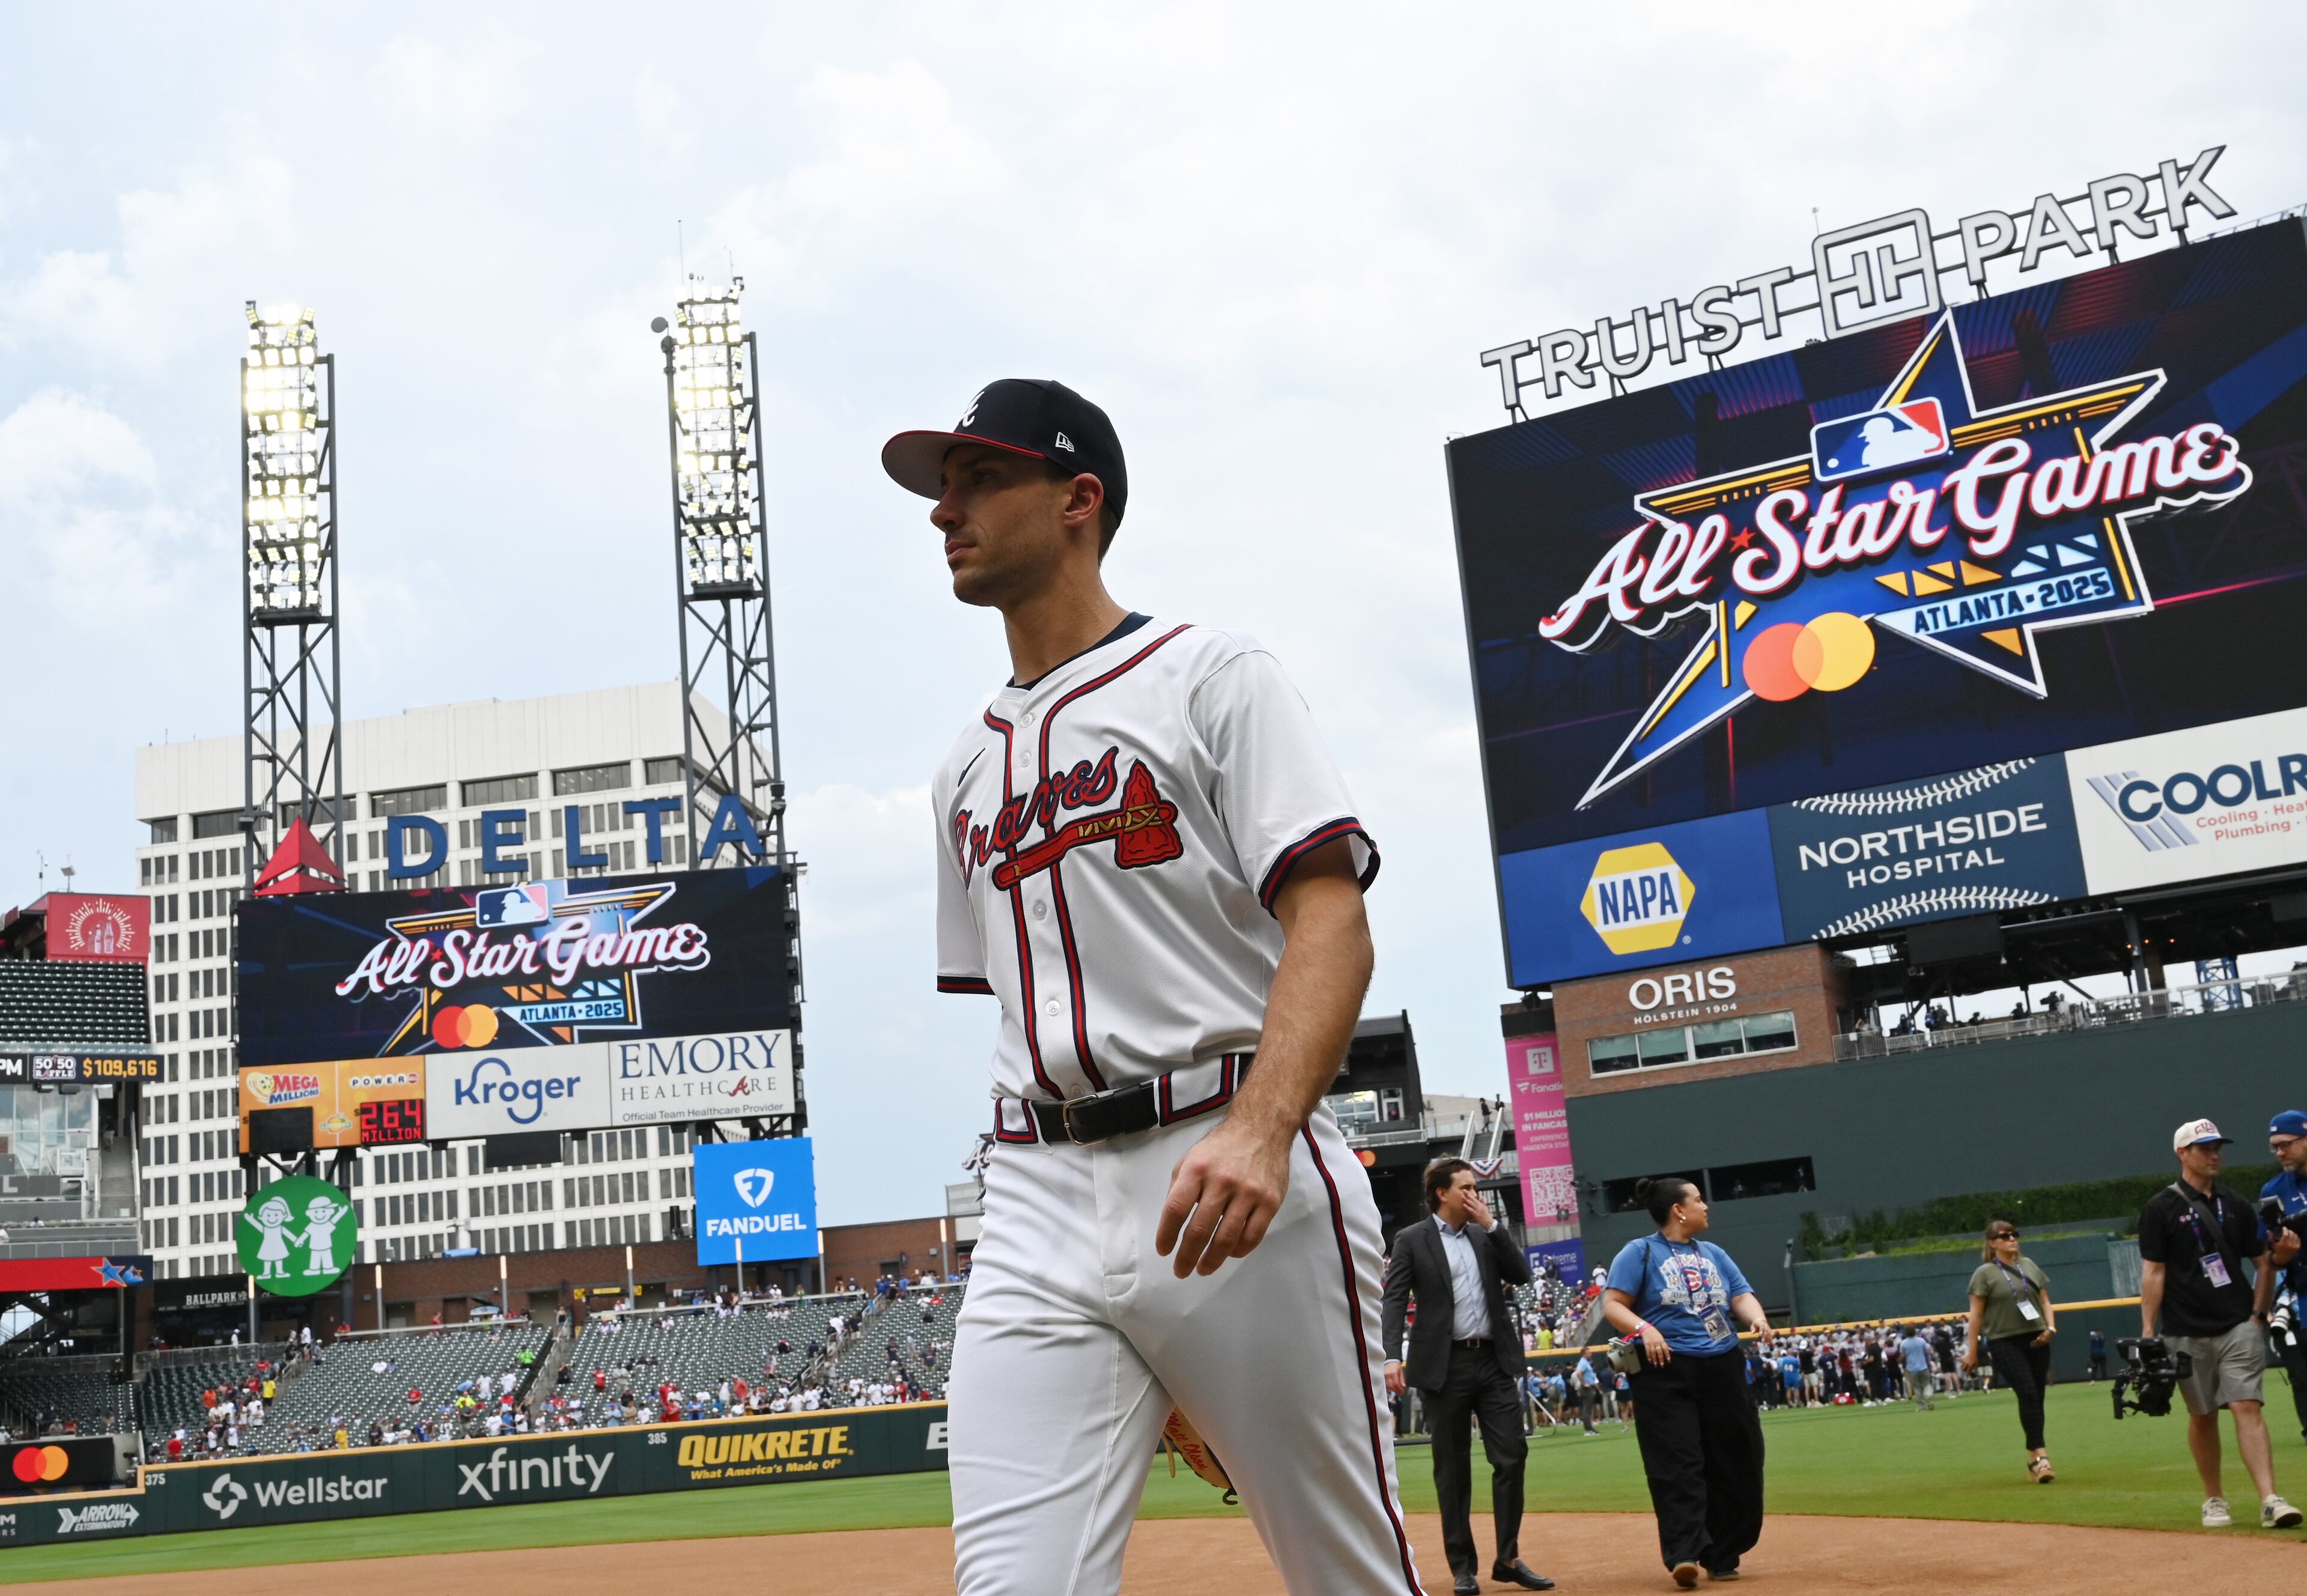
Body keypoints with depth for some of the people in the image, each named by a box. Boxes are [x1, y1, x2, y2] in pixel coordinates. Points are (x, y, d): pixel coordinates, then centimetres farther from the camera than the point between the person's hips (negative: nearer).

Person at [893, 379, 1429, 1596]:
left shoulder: (1211, 678, 4)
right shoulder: (970, 764, 22)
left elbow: (1330, 917, -9)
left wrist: (1260, 1132, -25)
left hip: (1241, 1180, -4)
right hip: (1038, 1201, 5)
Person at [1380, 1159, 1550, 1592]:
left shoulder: (1486, 1235, 13)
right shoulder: (1411, 1240, -1)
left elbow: (1522, 1275, 3)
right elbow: (1394, 1301, -7)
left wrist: (1492, 1225, -3)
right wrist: (1391, 1357, -20)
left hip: (1494, 1361, 4)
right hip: (1446, 1365, -4)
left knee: (1511, 1457, 0)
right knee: (1453, 1469, 3)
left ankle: (1508, 1559, 12)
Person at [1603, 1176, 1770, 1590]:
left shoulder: (1715, 1255, 18)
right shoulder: (1639, 1253, 1)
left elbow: (1742, 1296, 11)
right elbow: (1613, 1304, -5)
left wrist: (1757, 1319, -11)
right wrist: (1644, 1329, -23)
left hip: (1722, 1370, 6)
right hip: (1666, 1372, -6)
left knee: (1735, 1462, 6)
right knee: (1678, 1466, -14)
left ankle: (1722, 1556, 17)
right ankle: (1684, 1554, -20)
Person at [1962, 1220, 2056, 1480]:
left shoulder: (2030, 1266, 14)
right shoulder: (1985, 1273, -2)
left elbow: (2045, 1300, 17)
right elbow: (1976, 1314, -3)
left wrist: (2050, 1327, -1)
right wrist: (1972, 1352, -5)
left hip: (2036, 1340, 5)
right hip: (2004, 1342, -5)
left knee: (2037, 1397, 4)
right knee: (2028, 1393, -19)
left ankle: (2034, 1461, 13)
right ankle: (2040, 1455, -20)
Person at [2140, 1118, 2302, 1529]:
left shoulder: (2236, 1206, 10)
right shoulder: (2161, 1209, -2)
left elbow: (2264, 1263, 14)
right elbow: (2153, 1272, -5)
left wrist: (2258, 1314, 4)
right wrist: (2147, 1333, -10)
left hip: (2239, 1328, 2)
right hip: (2188, 1334, -2)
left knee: (2247, 1407, -10)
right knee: (2202, 1416, 7)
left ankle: (2269, 1500, -15)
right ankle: (2214, 1500, 20)